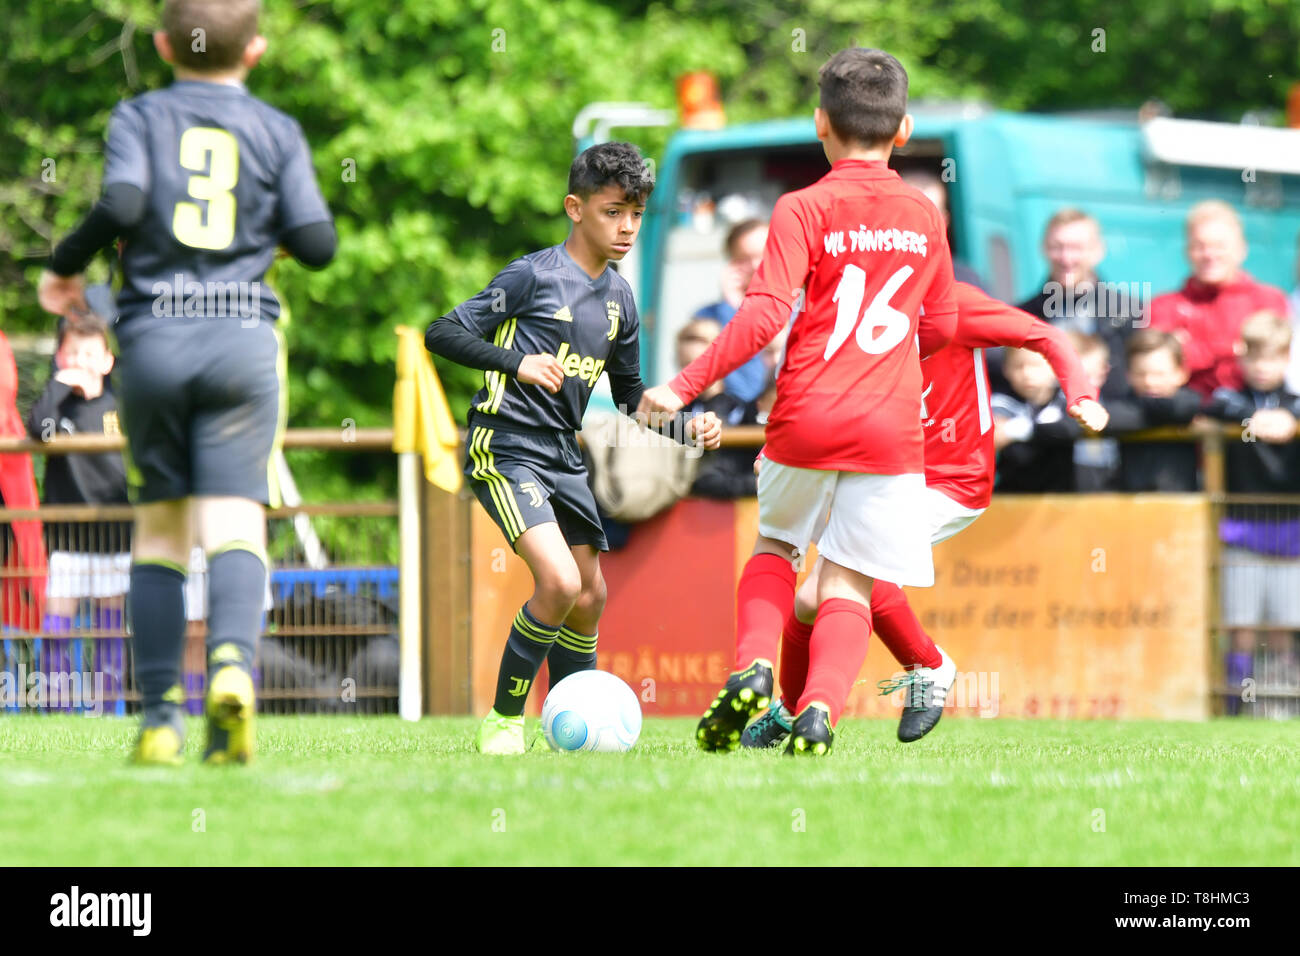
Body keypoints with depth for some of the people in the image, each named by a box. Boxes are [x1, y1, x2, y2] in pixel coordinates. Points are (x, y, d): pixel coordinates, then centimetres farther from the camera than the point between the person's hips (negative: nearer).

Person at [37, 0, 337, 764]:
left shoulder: (140, 117, 5)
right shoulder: (277, 131, 7)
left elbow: (122, 205, -11)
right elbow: (318, 244, 2)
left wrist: (65, 266, 5)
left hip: (152, 336, 1)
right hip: (243, 338, -1)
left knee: (159, 528, 9)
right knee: (234, 523, -7)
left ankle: (161, 712, 4)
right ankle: (233, 660, -34)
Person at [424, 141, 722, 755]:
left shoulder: (619, 299, 12)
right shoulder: (534, 275, -9)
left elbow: (631, 399, 23)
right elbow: (442, 334, -12)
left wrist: (687, 429, 5)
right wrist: (517, 363, -26)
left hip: (563, 459, 8)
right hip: (504, 450, -8)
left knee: (590, 597, 9)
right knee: (559, 582, -22)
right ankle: (503, 720, -7)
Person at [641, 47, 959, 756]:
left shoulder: (802, 210, -5)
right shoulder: (924, 217, 9)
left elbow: (764, 315, -15)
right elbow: (940, 328, 18)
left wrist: (684, 386, -12)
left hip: (807, 422, -2)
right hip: (890, 428, 2)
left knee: (776, 545, 21)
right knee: (848, 583, 5)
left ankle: (752, 665, 0)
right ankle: (821, 705, -16)